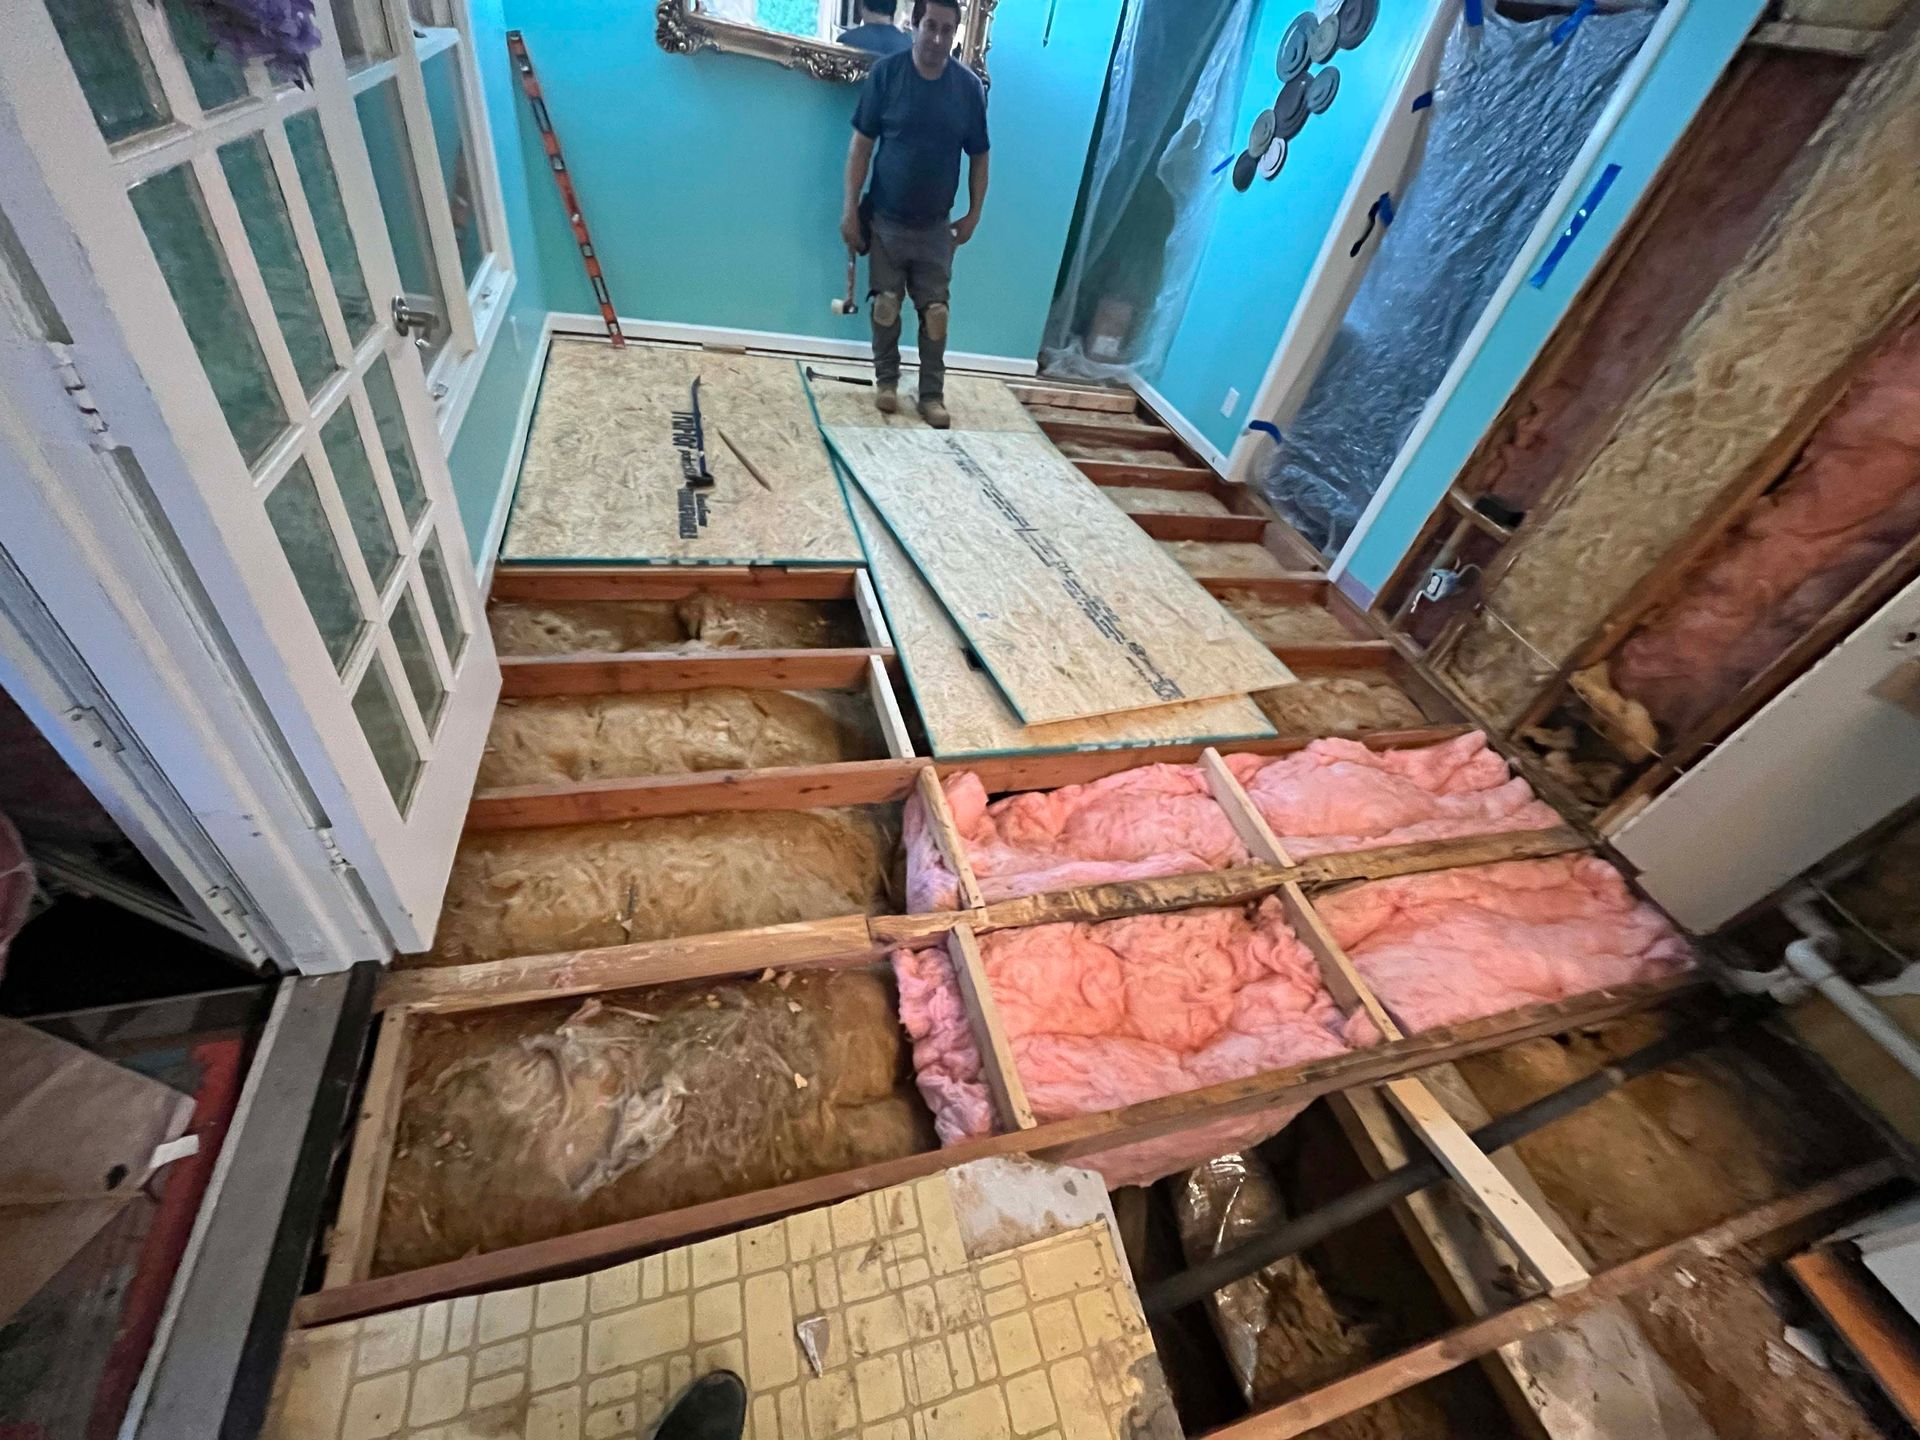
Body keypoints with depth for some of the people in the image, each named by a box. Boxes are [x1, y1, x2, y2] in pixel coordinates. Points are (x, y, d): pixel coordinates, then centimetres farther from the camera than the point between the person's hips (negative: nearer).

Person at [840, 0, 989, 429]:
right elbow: (862, 144, -5)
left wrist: (974, 213, 2)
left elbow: (979, 155, 6)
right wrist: (851, 208, -9)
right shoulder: (886, 72, -7)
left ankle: (933, 394, 10)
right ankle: (886, 379, 23)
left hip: (936, 225, 1)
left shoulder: (969, 86, -3)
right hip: (885, 219, -1)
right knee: (886, 305, 3)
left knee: (935, 312, 0)